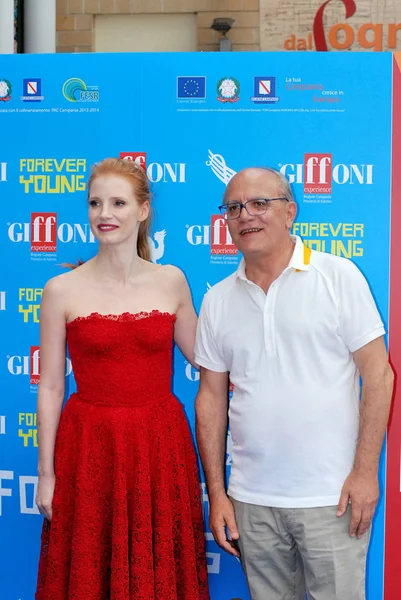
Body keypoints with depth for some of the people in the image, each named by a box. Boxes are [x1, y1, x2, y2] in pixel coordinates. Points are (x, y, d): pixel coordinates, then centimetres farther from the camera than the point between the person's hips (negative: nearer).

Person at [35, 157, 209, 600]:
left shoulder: (171, 282, 1)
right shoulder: (62, 290, -4)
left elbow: (204, 357, 12)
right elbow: (50, 388, -1)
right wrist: (46, 473, -1)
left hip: (160, 446, 2)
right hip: (89, 449, -1)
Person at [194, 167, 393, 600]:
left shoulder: (340, 277, -4)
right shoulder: (217, 300, 6)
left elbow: (378, 374, -5)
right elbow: (211, 398, 8)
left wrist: (365, 471, -10)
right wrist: (216, 494, 5)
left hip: (332, 497, -3)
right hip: (251, 500, 3)